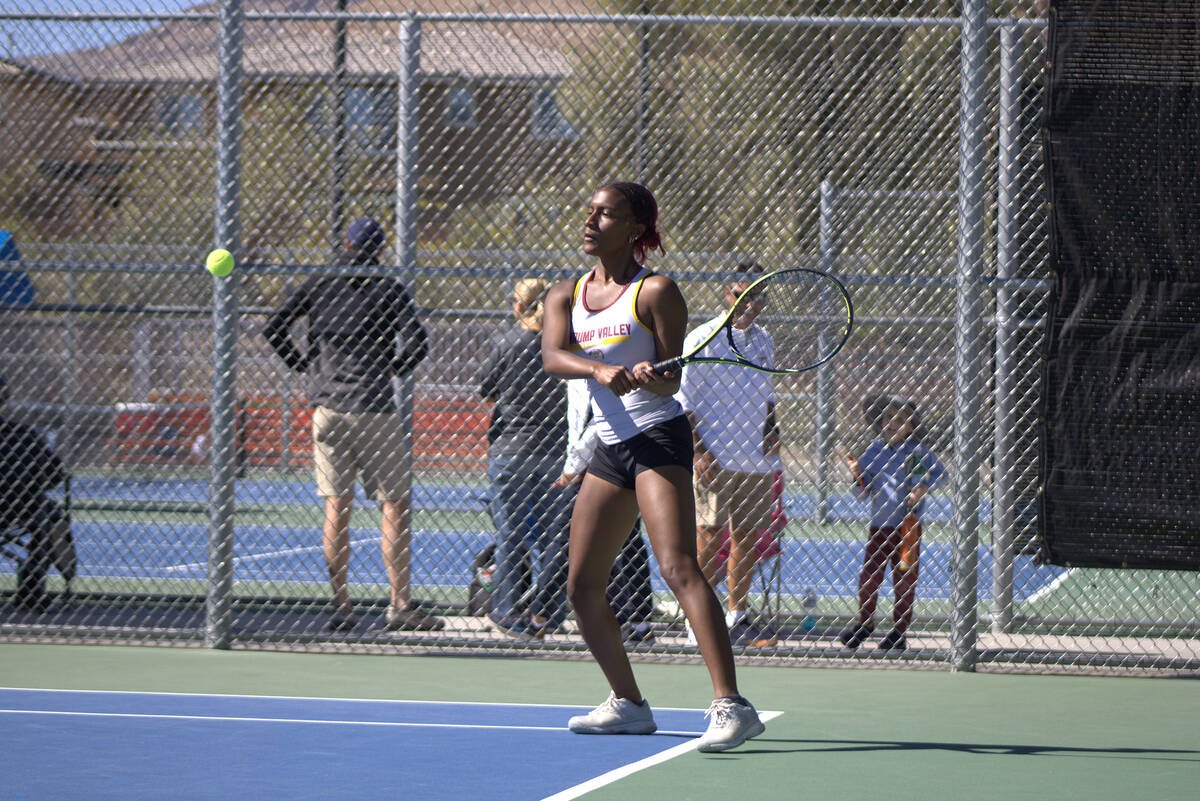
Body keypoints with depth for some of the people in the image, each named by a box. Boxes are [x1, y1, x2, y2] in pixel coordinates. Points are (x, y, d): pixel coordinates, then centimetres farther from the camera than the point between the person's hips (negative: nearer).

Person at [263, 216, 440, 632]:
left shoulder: (316, 284, 7)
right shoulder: (389, 288, 0)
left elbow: (272, 328, 0)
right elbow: (417, 341, -9)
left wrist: (302, 364, 12)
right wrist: (396, 369, 9)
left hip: (327, 406, 3)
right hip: (375, 407, -3)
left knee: (337, 507, 4)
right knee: (395, 504, 2)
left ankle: (341, 606, 1)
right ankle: (400, 606, -2)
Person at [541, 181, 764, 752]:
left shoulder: (655, 292, -4)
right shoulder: (566, 296, 12)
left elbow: (671, 381, -7)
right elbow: (552, 356, -8)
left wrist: (648, 376, -30)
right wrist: (601, 368, -28)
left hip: (658, 437, -7)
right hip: (610, 447, 7)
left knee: (678, 567, -22)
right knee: (582, 585, 7)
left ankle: (730, 706, -31)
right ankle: (628, 705, 22)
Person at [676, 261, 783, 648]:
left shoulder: (763, 341, 15)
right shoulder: (703, 339, -5)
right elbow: (683, 402, -5)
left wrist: (772, 431, 8)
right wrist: (698, 452, -13)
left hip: (757, 461, 6)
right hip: (715, 461, -6)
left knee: (747, 539, 7)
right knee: (709, 539, -8)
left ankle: (737, 617, 15)